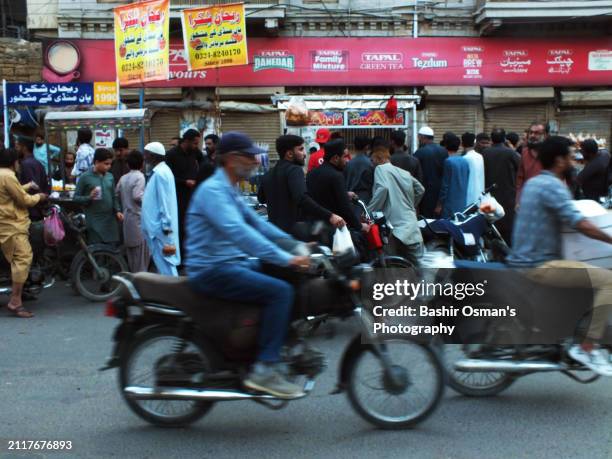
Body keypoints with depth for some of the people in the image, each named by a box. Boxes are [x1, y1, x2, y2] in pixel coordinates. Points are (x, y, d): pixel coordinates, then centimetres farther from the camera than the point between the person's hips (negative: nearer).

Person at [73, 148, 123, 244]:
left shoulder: (110, 176, 6)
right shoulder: (85, 177, -5)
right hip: (94, 221, -4)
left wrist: (117, 210, 0)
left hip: (110, 220, 4)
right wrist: (89, 197, -19)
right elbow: (76, 198, -2)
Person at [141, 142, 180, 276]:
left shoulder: (160, 173, -17)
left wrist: (166, 227, -21)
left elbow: (165, 202, -21)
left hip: (161, 229, -10)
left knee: (165, 265, -6)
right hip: (158, 227, 10)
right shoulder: (159, 171, 14)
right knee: (164, 264, 15)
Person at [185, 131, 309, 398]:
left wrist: (295, 245, 10)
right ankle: (264, 370, -20)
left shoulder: (229, 191, 17)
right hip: (212, 270, -10)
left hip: (231, 263, 10)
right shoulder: (213, 190, -17)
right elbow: (238, 231, -30)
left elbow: (254, 222, 21)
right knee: (280, 291, -23)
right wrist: (285, 259, -34)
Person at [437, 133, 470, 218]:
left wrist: (440, 204, -6)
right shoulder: (465, 161, 7)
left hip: (450, 205, -7)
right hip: (463, 204, 7)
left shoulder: (448, 161, -12)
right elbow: (467, 183, 12)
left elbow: (445, 185, -12)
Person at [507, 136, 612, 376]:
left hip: (522, 261, 11)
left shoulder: (533, 183, 16)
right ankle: (587, 348, -16)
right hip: (539, 266, -11)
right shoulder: (552, 185, -14)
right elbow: (579, 223, -25)